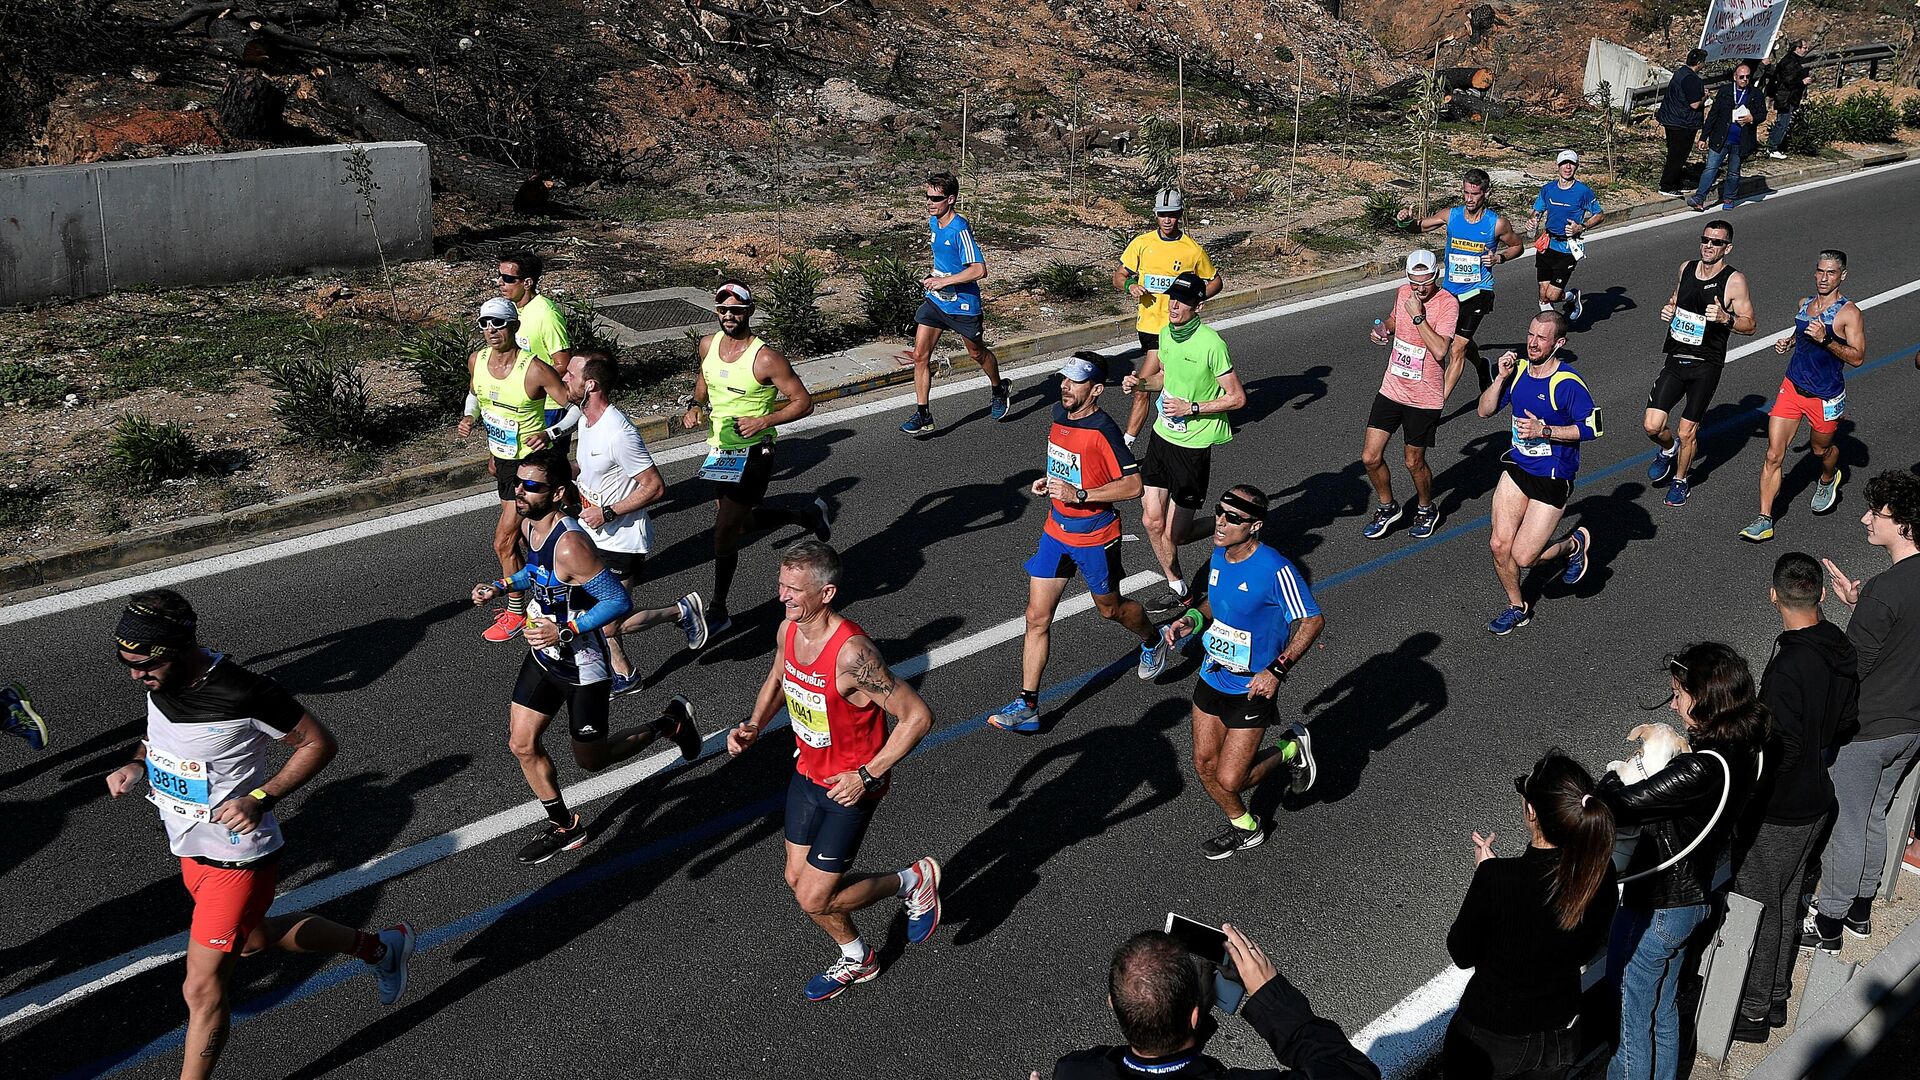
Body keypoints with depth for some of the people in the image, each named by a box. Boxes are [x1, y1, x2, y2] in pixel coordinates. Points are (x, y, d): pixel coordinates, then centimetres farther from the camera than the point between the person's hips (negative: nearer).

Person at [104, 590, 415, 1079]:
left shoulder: (243, 694, -29)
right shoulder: (159, 678, -8)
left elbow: (319, 743, -18)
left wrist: (260, 799, -26)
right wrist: (137, 764, -5)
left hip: (236, 859, -9)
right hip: (190, 849, 9)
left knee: (202, 991, -3)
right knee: (254, 938, 28)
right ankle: (380, 947, 47)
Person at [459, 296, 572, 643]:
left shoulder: (535, 370, -26)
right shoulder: (477, 361, -5)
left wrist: (550, 433, -34)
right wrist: (470, 417, -2)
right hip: (502, 458, 7)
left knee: (503, 542, -3)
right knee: (524, 534, 22)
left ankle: (516, 612, 16)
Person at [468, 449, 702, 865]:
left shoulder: (570, 545, -32)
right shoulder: (529, 525, -3)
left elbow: (619, 601, -29)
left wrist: (564, 631, -31)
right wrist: (500, 587, 3)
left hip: (582, 667, -8)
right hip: (543, 656, 8)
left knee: (592, 760, 10)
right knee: (522, 745, 10)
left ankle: (670, 723, 31)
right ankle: (564, 826, 30)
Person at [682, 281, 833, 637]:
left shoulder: (765, 358, -19)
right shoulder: (708, 345, 0)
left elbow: (803, 402, -15)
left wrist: (763, 421, -25)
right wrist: (695, 405, 2)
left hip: (752, 453, -8)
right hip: (719, 449, 8)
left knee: (725, 529, -6)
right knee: (740, 523, 21)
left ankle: (718, 611, 10)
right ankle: (810, 515, 44)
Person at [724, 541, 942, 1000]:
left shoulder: (852, 653, -33)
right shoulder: (788, 628, -8)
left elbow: (918, 716, -28)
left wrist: (867, 775, -27)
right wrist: (754, 726, -1)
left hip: (850, 786, -7)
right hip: (807, 773, 8)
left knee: (814, 899, -3)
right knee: (798, 880, 17)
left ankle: (914, 881, 20)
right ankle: (857, 958, 43)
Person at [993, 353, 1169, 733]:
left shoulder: (1102, 430, -23)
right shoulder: (1059, 413, 1)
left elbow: (1133, 485, -24)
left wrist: (1080, 494, -28)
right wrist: (1050, 481, 3)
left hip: (1095, 537, -6)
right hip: (1056, 531, 6)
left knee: (1109, 609, 17)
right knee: (1037, 617, 1)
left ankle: (1153, 642, 51)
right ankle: (1026, 706, 5)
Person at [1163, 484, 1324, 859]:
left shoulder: (1275, 570, -25)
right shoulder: (1218, 556, -3)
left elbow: (1313, 620, -18)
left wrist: (1277, 670, -24)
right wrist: (1192, 620, -3)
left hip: (1252, 689, -7)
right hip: (1212, 678, 7)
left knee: (1230, 780, -4)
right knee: (1205, 766, 13)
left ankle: (1291, 749, 23)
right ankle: (1244, 828, 39)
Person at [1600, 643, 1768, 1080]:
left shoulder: (1701, 770, -33)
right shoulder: (1743, 750, -5)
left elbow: (1615, 809, -30)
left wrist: (1613, 777, -11)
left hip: (1652, 910, -9)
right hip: (1694, 897, 9)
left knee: (1629, 1022, 11)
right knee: (1663, 1011, 28)